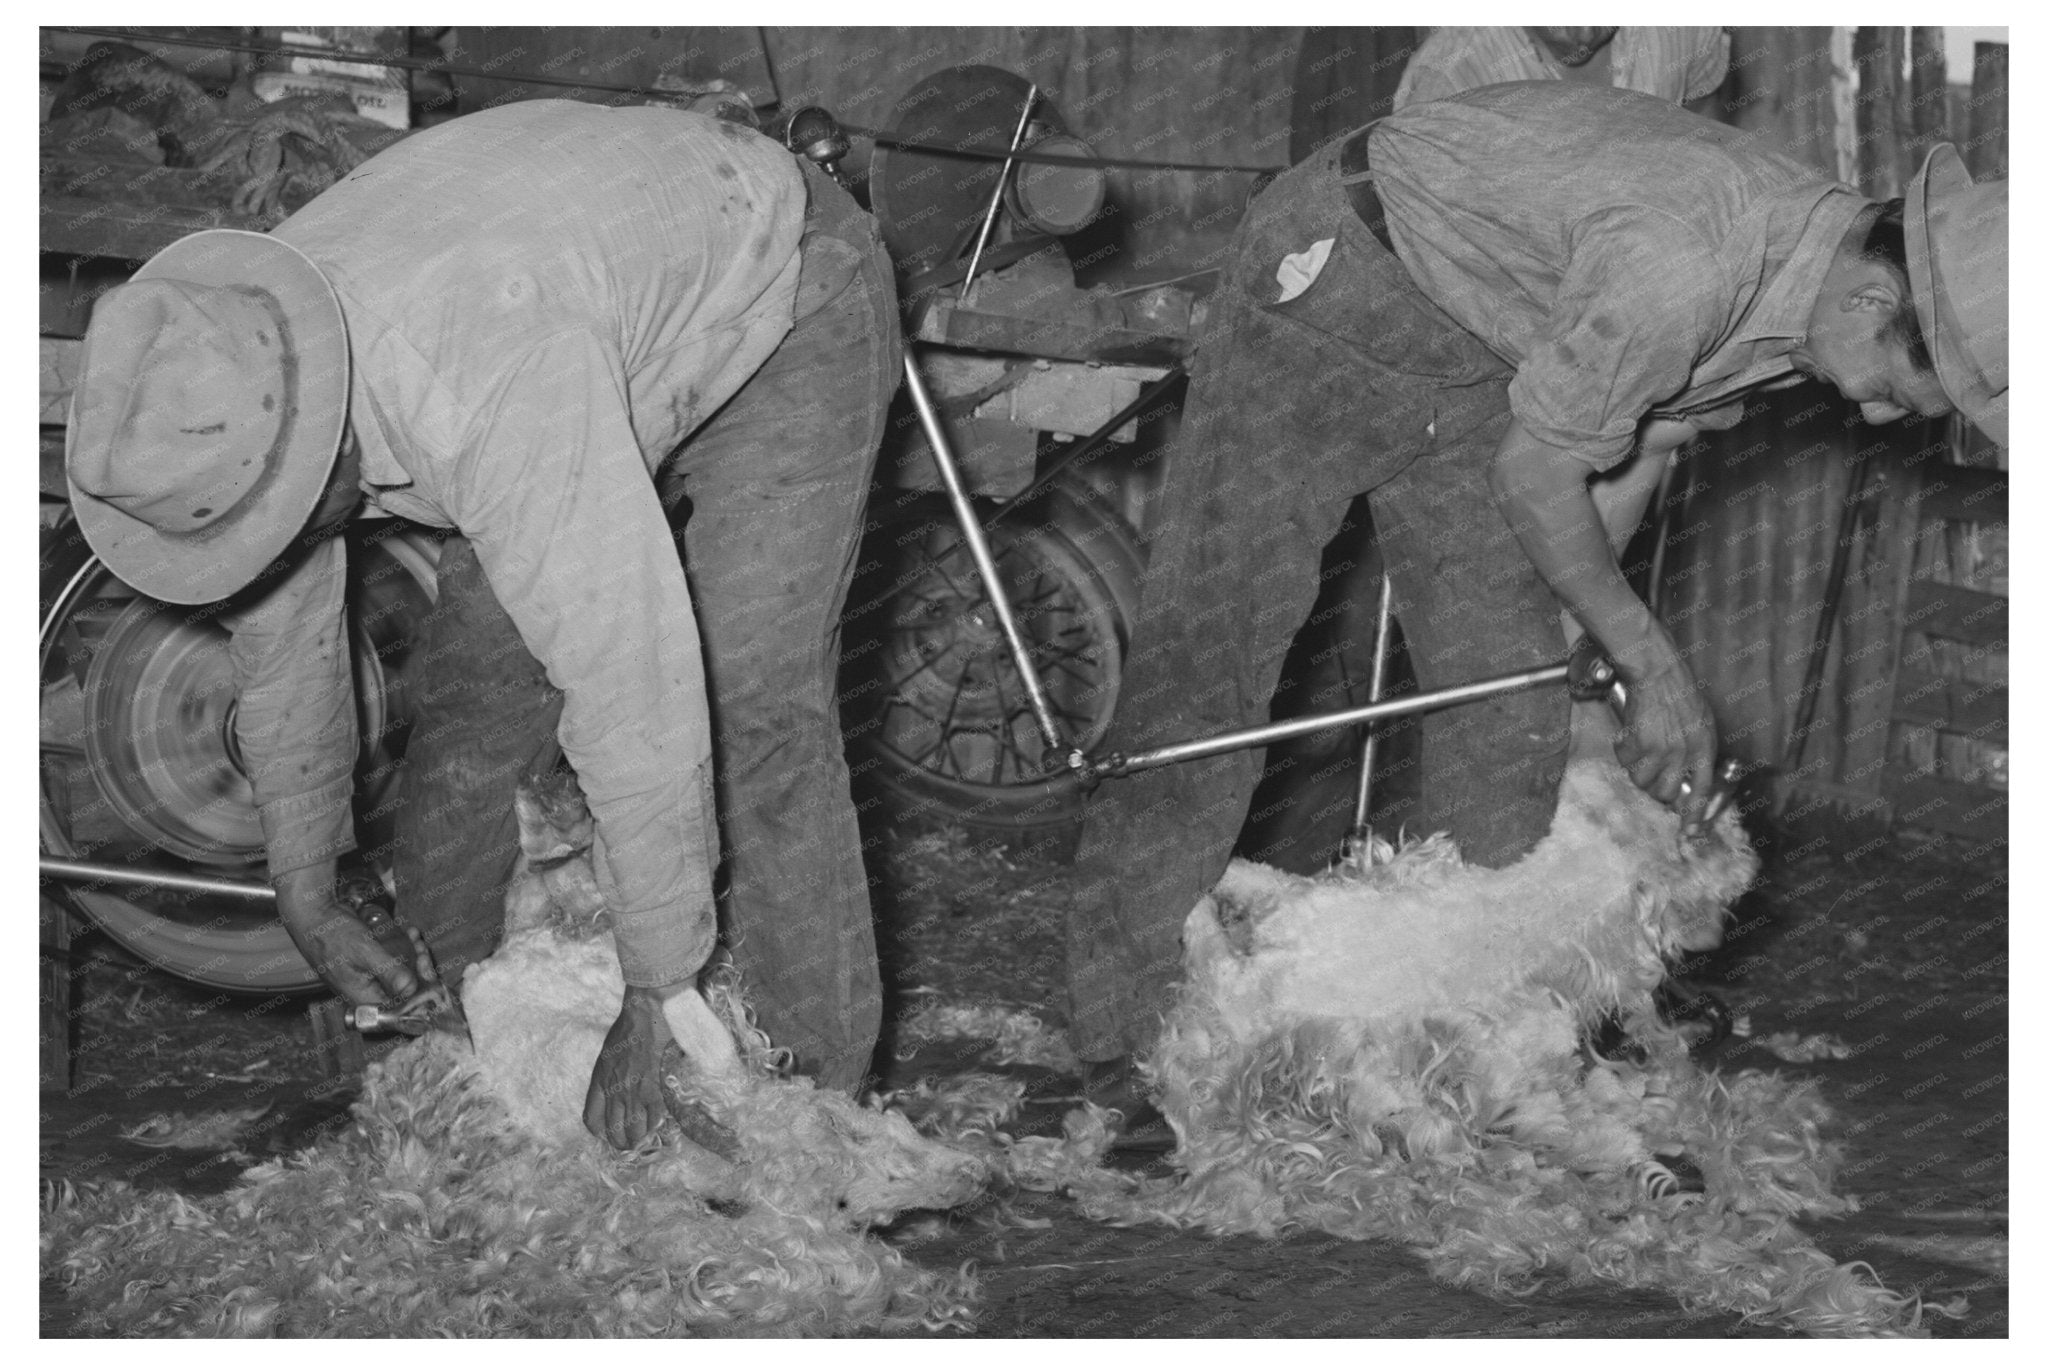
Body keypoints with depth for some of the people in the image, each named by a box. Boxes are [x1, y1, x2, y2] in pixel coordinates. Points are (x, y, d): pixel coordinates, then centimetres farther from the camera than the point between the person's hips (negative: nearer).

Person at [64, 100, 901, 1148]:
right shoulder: (225, 379, -19)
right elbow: (279, 639, -1)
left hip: (777, 301, -7)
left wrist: (655, 998, -36)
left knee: (754, 717, -19)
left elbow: (632, 690, -43)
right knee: (472, 696, 1)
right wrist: (304, 895, 4)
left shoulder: (492, 393, -46)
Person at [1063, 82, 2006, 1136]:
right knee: (1210, 642, -9)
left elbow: (1635, 456, 6)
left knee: (1507, 676, 4)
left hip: (1469, 356, 9)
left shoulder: (1807, 280, -8)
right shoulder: (1681, 263, -36)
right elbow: (1534, 471, -23)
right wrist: (1654, 667, -12)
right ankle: (1129, 1031, -5)